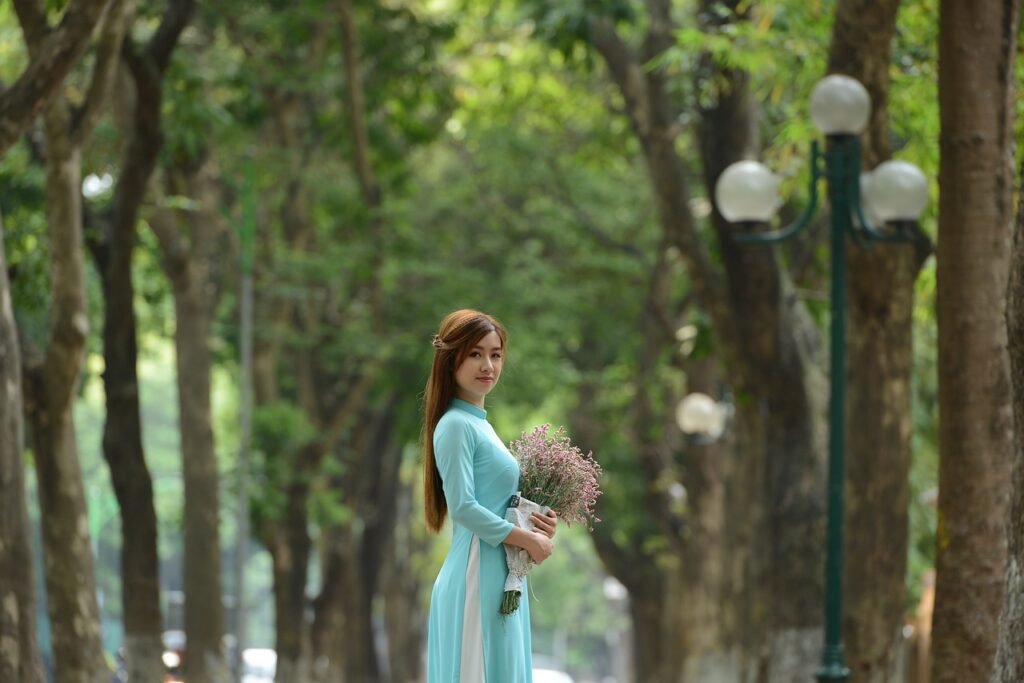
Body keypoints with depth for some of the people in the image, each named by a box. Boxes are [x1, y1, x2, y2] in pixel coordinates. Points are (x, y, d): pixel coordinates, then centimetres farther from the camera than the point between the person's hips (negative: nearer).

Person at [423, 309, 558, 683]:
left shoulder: (479, 424, 16)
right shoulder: (456, 424, -11)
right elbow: (462, 507, -18)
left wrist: (537, 525, 3)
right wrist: (527, 540, -12)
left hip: (499, 579, 9)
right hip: (477, 578, -9)